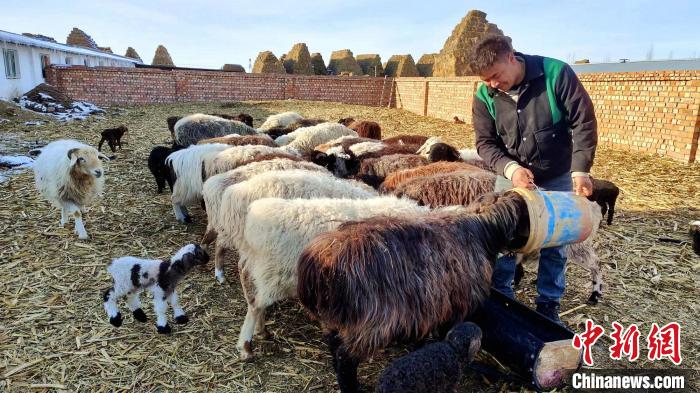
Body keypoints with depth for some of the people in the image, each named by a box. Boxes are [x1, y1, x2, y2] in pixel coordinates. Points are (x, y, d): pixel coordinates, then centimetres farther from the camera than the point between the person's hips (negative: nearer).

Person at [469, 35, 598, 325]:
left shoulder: (556, 73, -18)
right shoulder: (485, 96, -11)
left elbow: (584, 122, -13)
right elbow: (485, 142, -7)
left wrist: (581, 169, -19)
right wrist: (510, 168, -24)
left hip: (557, 178, -1)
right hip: (511, 177, 2)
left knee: (554, 245, 7)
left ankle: (549, 305, 24)